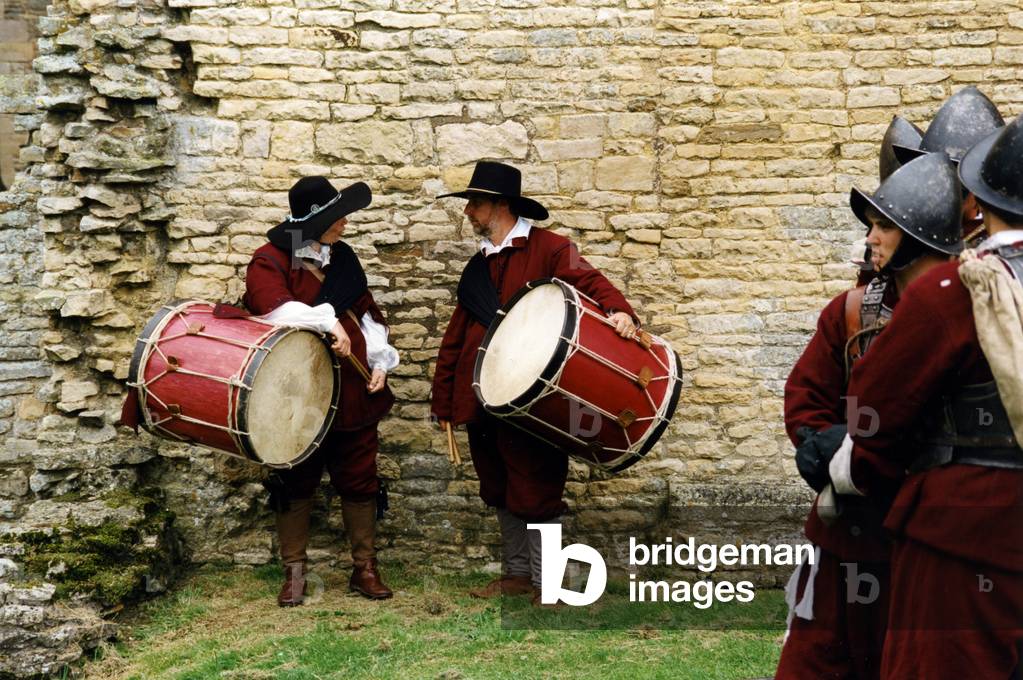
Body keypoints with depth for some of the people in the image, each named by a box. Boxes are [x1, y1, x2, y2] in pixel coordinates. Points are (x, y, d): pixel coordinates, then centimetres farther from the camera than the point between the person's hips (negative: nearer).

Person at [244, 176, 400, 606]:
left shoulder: (343, 257, 11)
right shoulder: (270, 260, -7)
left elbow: (367, 312, 15)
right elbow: (275, 307, -25)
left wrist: (380, 361, 3)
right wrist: (328, 321, -29)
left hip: (353, 390, 5)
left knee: (359, 480, 8)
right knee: (296, 483, 7)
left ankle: (365, 568, 19)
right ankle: (294, 571, 19)